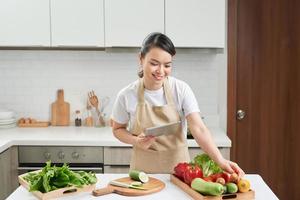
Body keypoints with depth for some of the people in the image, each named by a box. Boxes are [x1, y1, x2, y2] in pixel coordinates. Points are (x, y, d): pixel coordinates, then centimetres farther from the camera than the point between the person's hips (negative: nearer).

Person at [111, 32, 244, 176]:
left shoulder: (181, 90, -13)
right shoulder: (127, 95, -11)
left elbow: (199, 129, -20)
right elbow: (118, 129, 4)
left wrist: (220, 161, -33)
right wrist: (136, 141, -16)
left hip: (178, 166, 0)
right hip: (143, 168, 1)